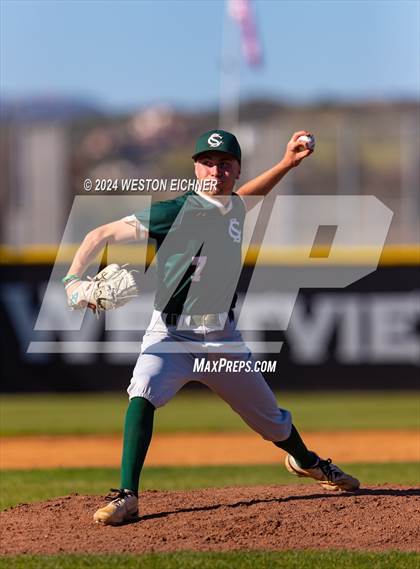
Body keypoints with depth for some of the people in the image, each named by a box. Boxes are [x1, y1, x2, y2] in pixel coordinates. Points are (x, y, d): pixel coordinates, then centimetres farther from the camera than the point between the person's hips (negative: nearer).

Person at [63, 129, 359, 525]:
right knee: (142, 395, -33)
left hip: (223, 339, 5)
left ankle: (305, 461, 49)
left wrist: (287, 163, 22)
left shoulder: (234, 208, 3)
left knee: (270, 417, 17)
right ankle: (127, 497, -31)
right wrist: (73, 280, -31)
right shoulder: (176, 212, -16)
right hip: (171, 336, -5)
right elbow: (104, 234, -17)